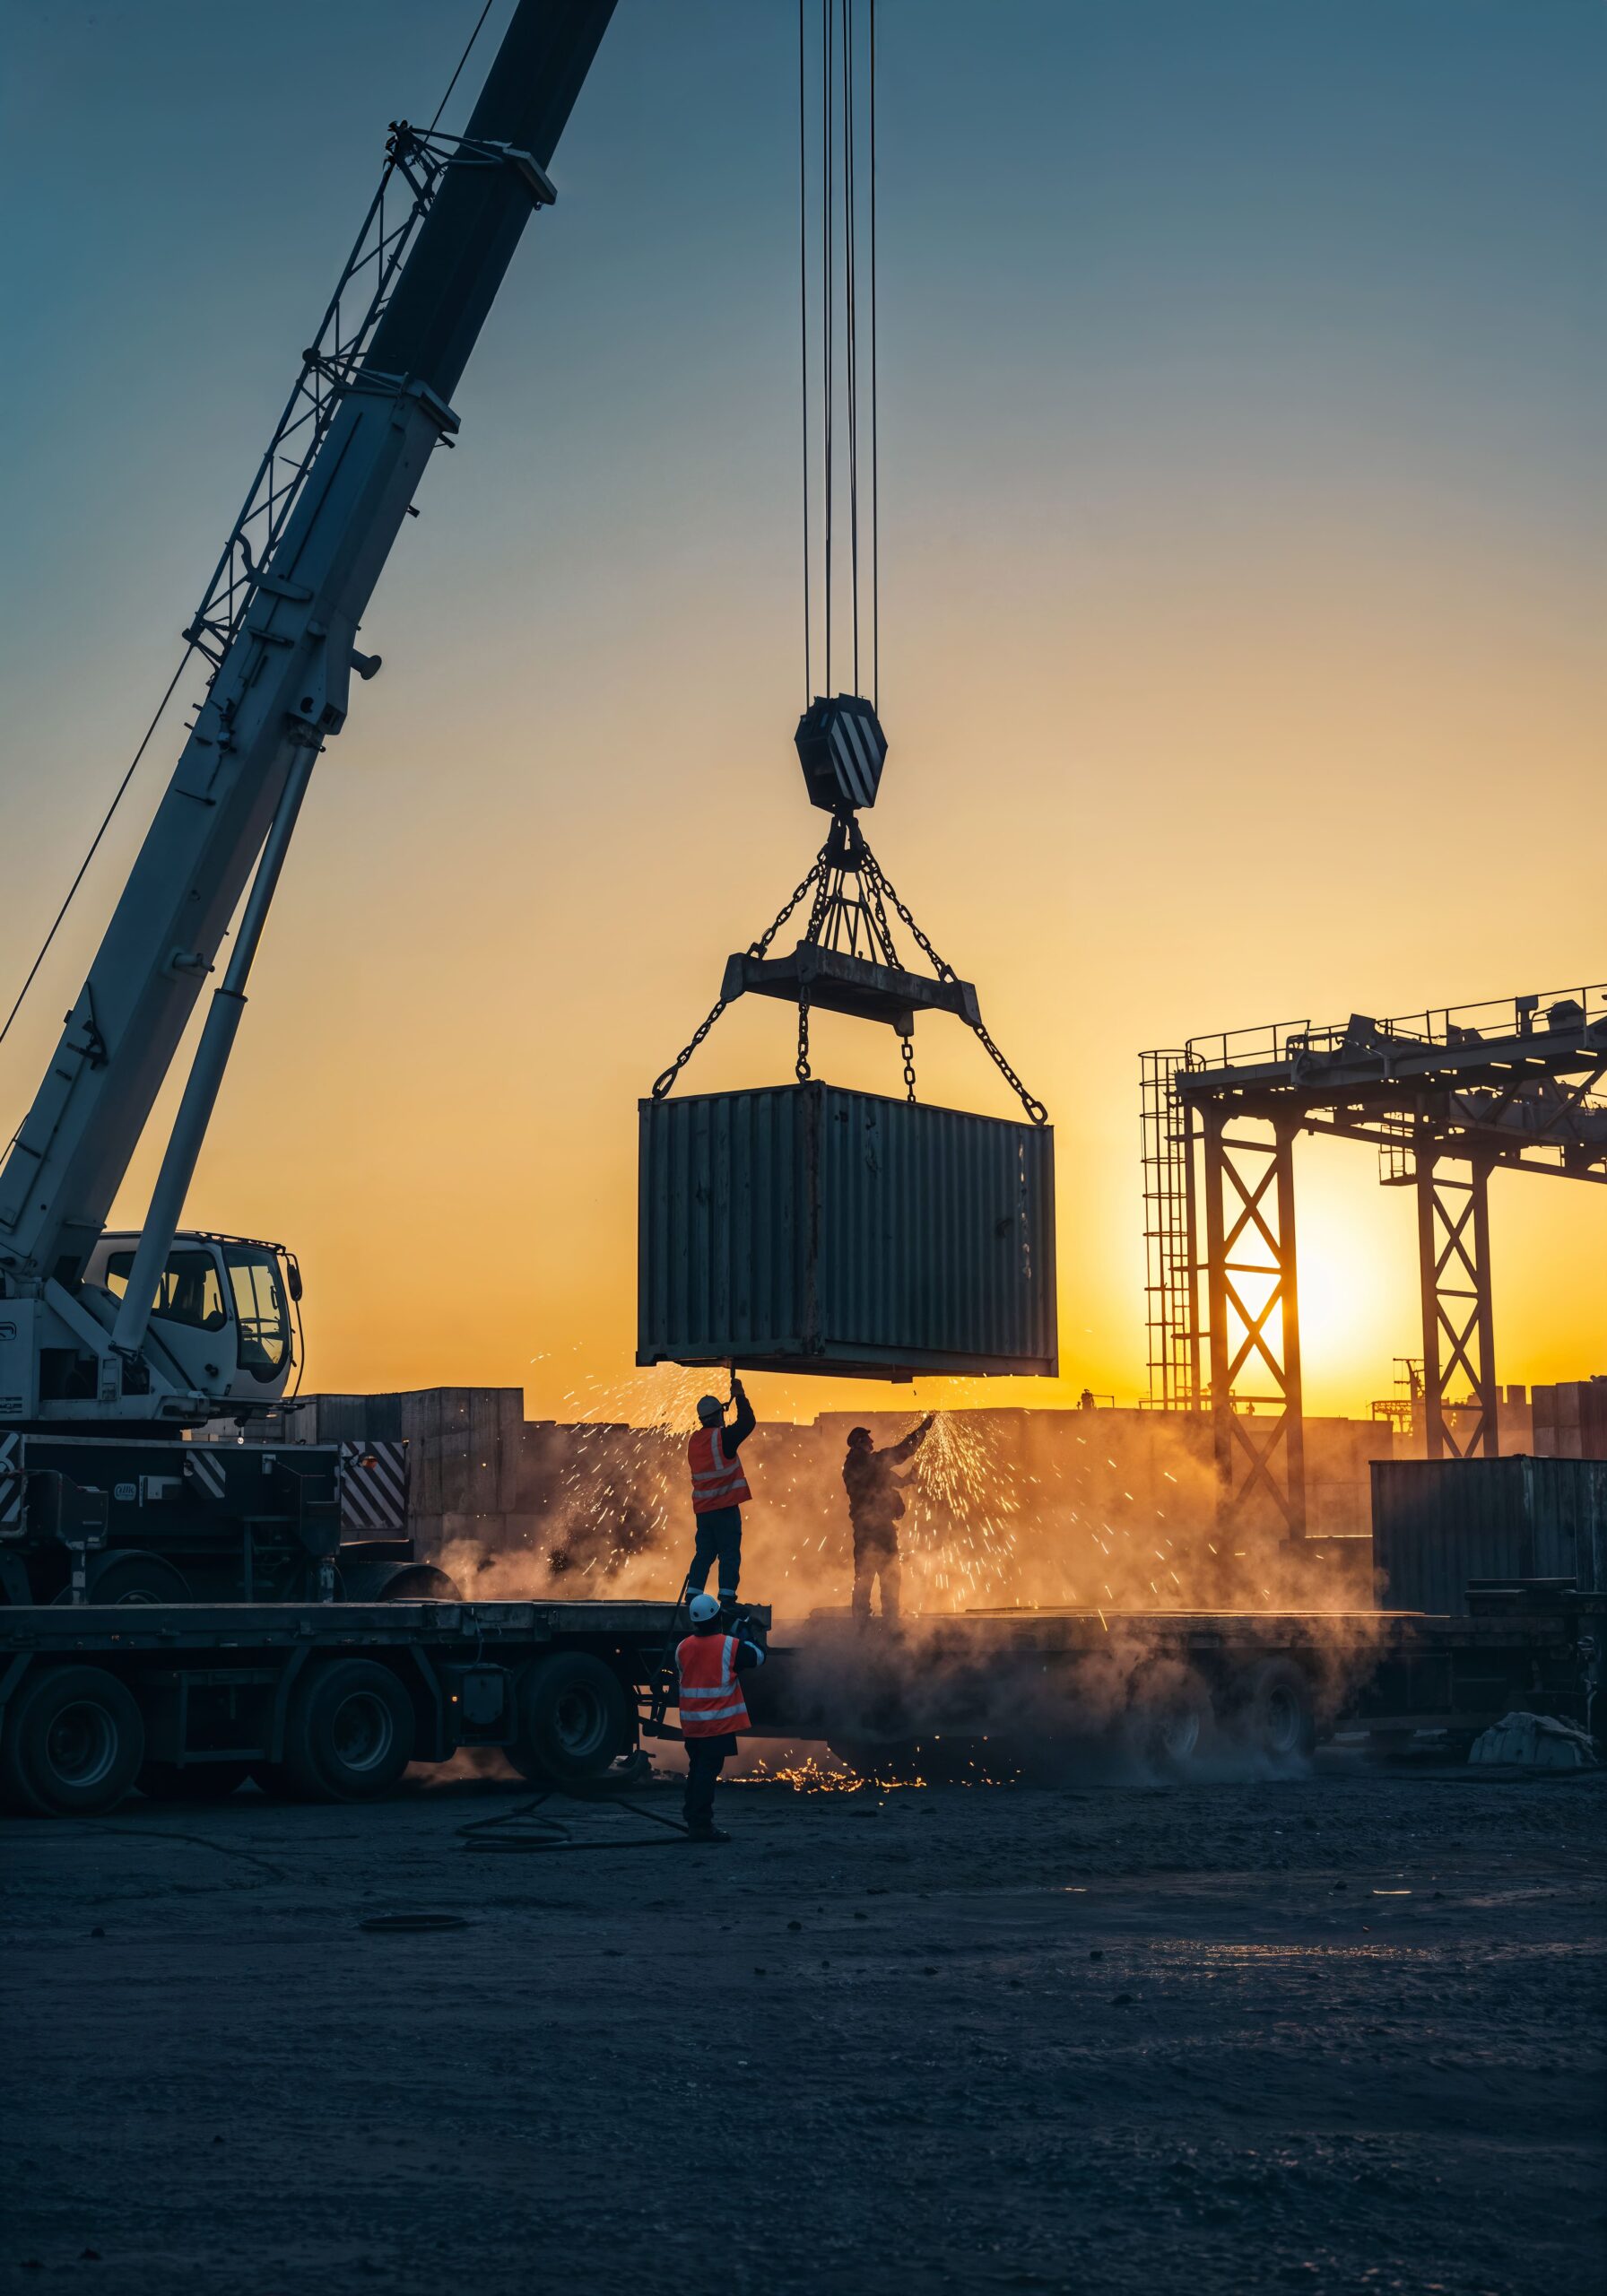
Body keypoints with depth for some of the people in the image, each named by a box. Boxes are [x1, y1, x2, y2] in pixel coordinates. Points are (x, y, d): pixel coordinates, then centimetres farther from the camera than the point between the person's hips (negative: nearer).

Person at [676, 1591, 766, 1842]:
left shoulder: (683, 1647, 2)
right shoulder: (730, 1646, -12)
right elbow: (759, 1656, 1)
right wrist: (746, 1637, 18)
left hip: (691, 1724, 6)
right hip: (718, 1723, -6)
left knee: (697, 1770, 17)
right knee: (708, 1772, -5)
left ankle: (693, 1820, 23)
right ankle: (702, 1825, -6)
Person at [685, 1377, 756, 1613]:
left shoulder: (695, 1441, 10)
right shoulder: (722, 1437, -12)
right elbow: (748, 1423, -8)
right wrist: (739, 1395, 4)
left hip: (703, 1509, 7)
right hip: (725, 1506, -7)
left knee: (704, 1554, 12)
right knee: (729, 1554, -5)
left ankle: (693, 1596, 10)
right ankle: (727, 1597, -12)